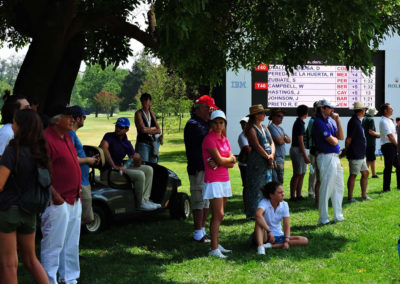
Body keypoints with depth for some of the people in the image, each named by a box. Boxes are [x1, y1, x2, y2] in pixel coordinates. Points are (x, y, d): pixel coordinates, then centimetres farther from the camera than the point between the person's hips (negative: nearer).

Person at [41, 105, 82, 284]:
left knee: (71, 244, 16)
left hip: (74, 200, 9)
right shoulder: (46, 138, -16)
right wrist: (54, 195, -22)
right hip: (58, 202, -9)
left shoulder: (66, 136, 13)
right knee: (53, 244, -2)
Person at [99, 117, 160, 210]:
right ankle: (141, 203, -9)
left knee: (148, 169, 3)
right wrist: (114, 166, -32)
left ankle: (145, 199, -4)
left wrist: (138, 159, -14)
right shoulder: (109, 136, -9)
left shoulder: (127, 143, 11)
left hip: (120, 167, 9)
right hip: (108, 171, -9)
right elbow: (103, 148, -30)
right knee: (139, 175, -23)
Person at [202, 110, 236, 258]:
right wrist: (230, 159, 0)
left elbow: (232, 164, 4)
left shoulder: (225, 140, 12)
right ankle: (214, 249, -10)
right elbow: (220, 160, -19)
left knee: (219, 215, 10)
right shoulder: (209, 139, -11)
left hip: (224, 180, 8)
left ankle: (216, 244, 17)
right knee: (218, 215, -11)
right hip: (213, 181, -8)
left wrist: (219, 163, -13)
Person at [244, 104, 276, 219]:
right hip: (257, 161, -8)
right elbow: (257, 146, -15)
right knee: (256, 187, -5)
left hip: (268, 161, 8)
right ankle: (253, 213, 0)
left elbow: (271, 142, 13)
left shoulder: (264, 128, 17)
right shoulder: (251, 129, -8)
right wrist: (268, 157, -11)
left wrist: (272, 154, -4)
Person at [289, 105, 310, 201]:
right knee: (297, 174, -7)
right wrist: (305, 156, -20)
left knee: (302, 173, 10)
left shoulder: (299, 122, 16)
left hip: (300, 150, 10)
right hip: (297, 150, -10)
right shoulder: (300, 123, -15)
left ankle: (298, 195, 12)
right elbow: (300, 141, -19)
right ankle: (293, 196, -4)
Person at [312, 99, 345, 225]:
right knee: (326, 188, -5)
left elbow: (341, 137, 8)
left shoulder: (330, 121, 15)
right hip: (326, 157, -10)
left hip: (335, 157, 10)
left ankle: (337, 216, 27)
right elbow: (333, 141, -18)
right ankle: (323, 219, 2)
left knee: (339, 187, 17)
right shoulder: (319, 122, -14)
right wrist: (335, 139, 6)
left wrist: (337, 120, 2)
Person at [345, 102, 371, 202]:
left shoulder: (357, 121, 16)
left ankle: (364, 195, 20)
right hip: (355, 155, -10)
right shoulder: (354, 122, -17)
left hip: (361, 155, 10)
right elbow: (348, 139, -18)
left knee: (366, 173, 13)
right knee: (353, 175, -5)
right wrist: (346, 150, -8)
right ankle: (350, 197, 1)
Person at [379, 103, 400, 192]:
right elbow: (389, 135, -18)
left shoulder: (389, 120, 18)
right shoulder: (384, 121, -13)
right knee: (388, 168, -6)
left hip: (393, 146, 10)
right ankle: (386, 188, -1)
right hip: (388, 146, -10)